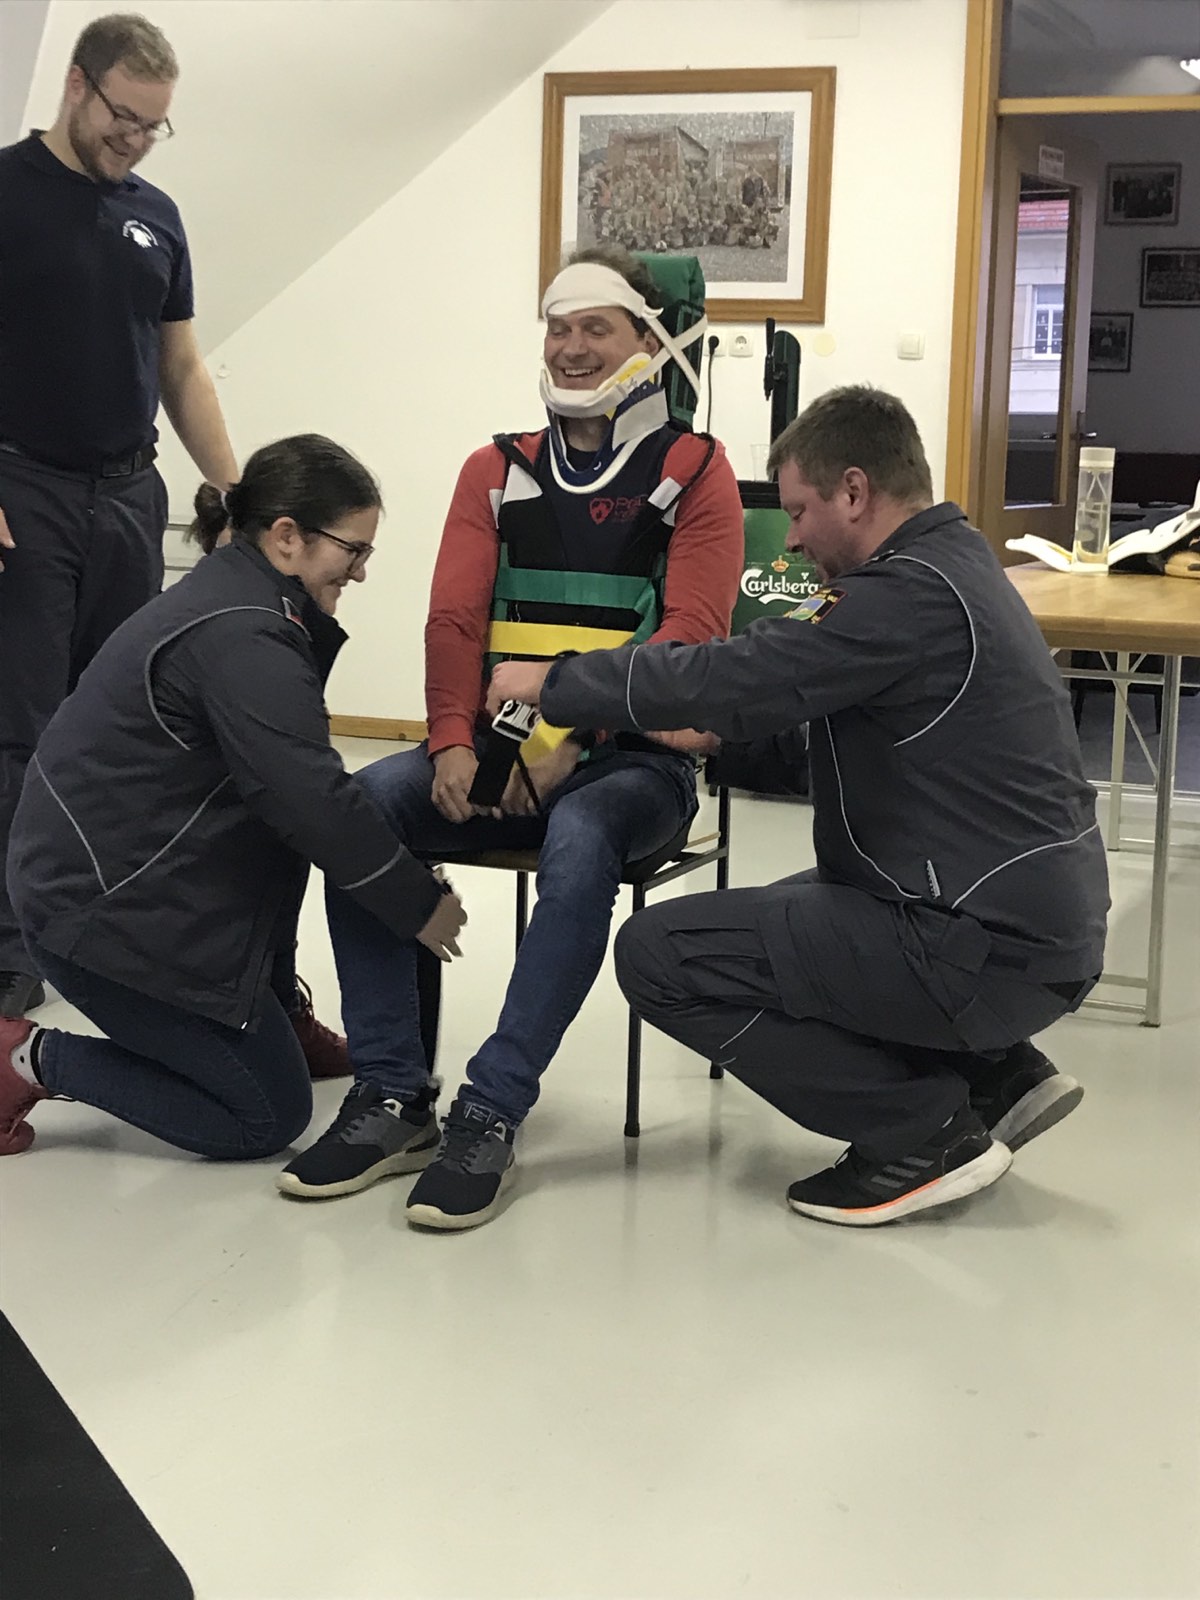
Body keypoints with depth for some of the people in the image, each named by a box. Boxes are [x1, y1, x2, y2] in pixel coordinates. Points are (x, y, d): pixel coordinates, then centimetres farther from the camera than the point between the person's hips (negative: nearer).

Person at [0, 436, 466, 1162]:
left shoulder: (236, 593, 9)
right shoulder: (243, 638, -22)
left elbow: (298, 778, 12)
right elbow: (315, 803, -25)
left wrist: (408, 881, 5)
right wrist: (421, 906, -13)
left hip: (114, 864, 10)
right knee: (269, 1118, 0)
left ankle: (274, 1010, 21)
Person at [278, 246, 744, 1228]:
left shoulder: (694, 473, 4)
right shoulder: (498, 472, 16)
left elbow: (690, 634, -8)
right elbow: (455, 619, 7)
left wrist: (577, 741, -19)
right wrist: (454, 743, -11)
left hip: (632, 759, -4)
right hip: (505, 745, 4)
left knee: (579, 841, -38)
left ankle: (491, 1115, -31)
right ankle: (390, 1091, -19)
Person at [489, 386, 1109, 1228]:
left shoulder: (912, 597, -19)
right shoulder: (953, 567, 13)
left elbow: (724, 678, -21)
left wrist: (550, 683, -8)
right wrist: (717, 739, 4)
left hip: (992, 950, -10)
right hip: (1038, 923, 10)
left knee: (660, 953, -9)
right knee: (769, 915, 31)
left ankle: (926, 1130, -3)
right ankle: (997, 1074, 18)